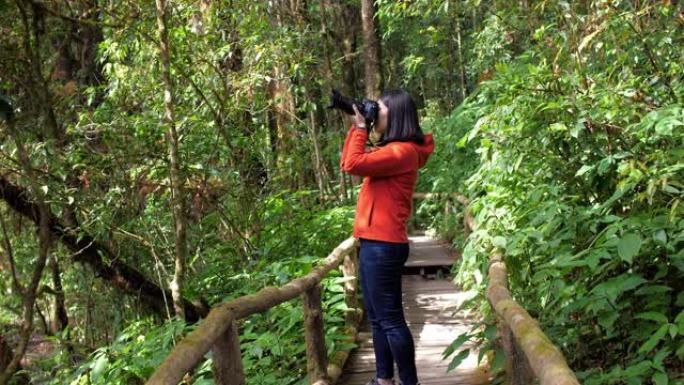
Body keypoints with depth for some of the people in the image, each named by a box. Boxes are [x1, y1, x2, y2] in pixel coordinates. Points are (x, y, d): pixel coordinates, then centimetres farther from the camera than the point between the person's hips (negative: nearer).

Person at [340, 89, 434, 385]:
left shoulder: (402, 151, -15)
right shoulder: (393, 150, 17)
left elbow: (354, 164, -23)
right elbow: (347, 163, 20)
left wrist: (361, 129, -11)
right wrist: (355, 127, 11)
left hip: (383, 246, -10)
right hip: (374, 244, 10)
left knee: (390, 319, -5)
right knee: (377, 318, 15)